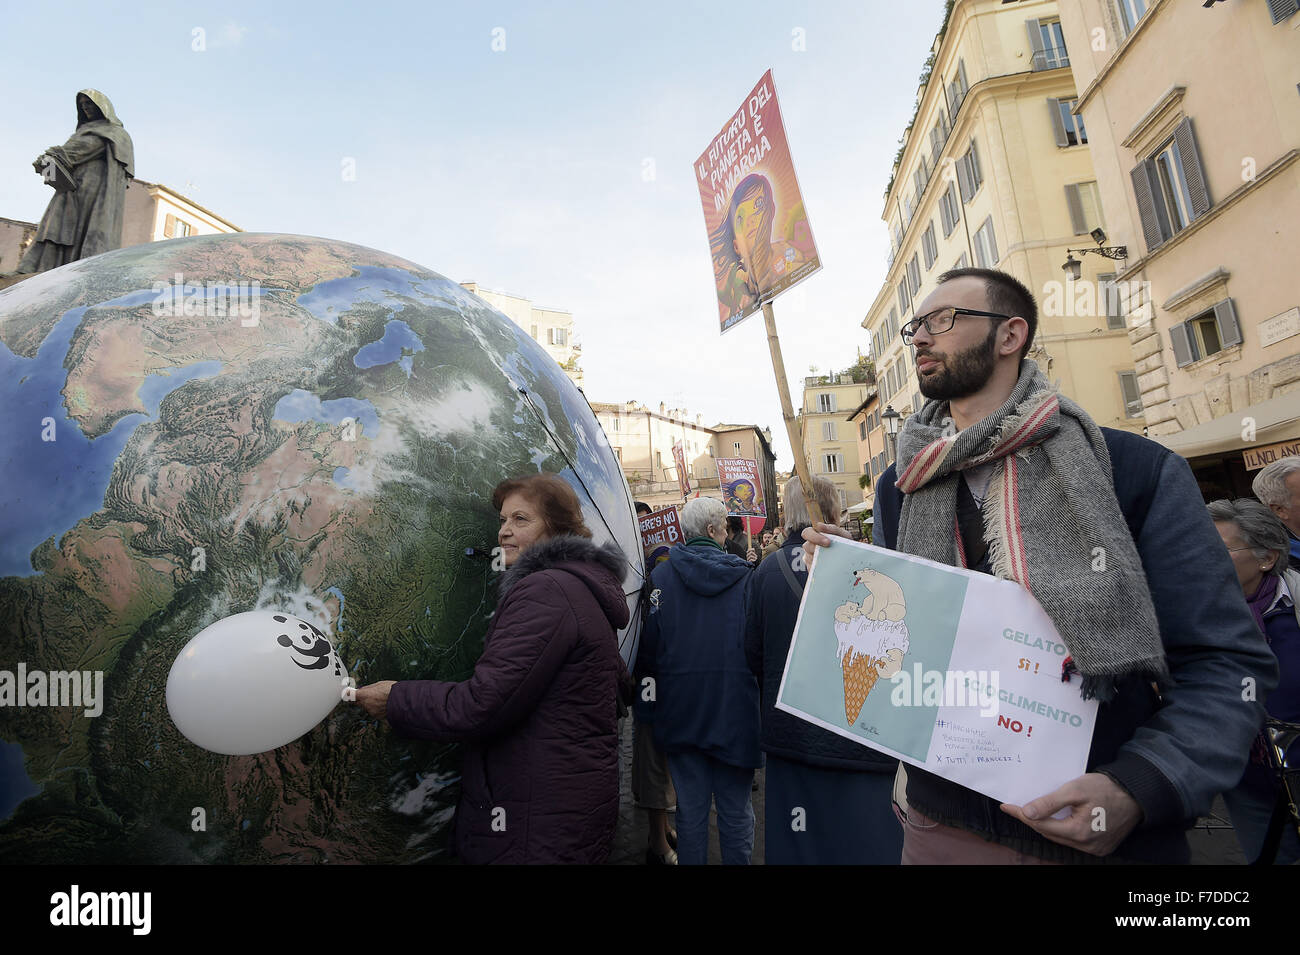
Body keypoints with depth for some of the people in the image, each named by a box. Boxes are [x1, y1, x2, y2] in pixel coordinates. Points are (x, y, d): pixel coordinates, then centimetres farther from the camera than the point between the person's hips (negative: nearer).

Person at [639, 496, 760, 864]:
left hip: (681, 707, 0)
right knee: (736, 808, 15)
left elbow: (647, 645, -6)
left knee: (691, 808, 13)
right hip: (735, 708, 0)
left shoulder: (660, 576, -6)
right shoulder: (744, 575, -5)